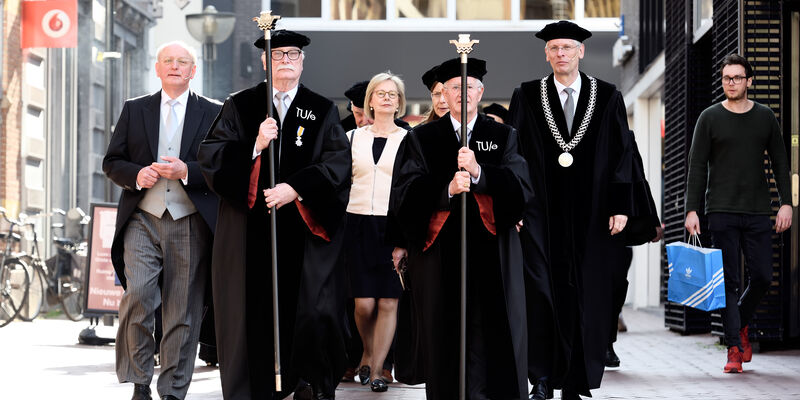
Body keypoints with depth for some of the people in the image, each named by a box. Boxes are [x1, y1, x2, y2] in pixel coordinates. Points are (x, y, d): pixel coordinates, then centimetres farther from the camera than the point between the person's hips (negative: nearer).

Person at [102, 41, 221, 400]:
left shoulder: (214, 113, 8)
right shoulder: (134, 110, 14)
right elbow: (112, 162, 12)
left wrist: (186, 171, -13)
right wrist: (136, 175, -9)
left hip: (190, 225, 0)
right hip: (142, 219, 1)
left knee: (183, 312, 0)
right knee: (137, 294, -18)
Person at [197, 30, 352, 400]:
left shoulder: (323, 111, 11)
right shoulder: (240, 106, 10)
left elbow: (337, 163, -1)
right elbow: (211, 156, 0)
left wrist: (295, 189, -13)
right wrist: (255, 147, -14)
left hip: (305, 232, 0)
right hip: (251, 232, 0)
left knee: (314, 310, -10)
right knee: (253, 311, -1)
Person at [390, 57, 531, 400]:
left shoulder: (504, 137, 10)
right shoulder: (421, 139, 9)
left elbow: (521, 188, -4)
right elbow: (405, 192, -3)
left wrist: (479, 172, -20)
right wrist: (447, 188, -21)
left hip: (492, 252, 0)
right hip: (439, 252, 0)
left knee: (491, 338, -3)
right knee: (445, 333, 0)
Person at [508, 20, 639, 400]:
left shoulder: (607, 97, 6)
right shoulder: (527, 96, 5)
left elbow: (621, 154, 4)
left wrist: (620, 207, -4)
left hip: (590, 216, 1)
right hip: (540, 214, -1)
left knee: (586, 297, 2)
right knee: (540, 292, -8)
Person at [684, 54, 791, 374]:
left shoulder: (765, 117, 10)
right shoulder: (710, 118, 3)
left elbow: (780, 162, 13)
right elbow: (697, 166, 2)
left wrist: (786, 203, 3)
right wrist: (691, 210, -5)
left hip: (758, 212, 2)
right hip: (722, 212, -2)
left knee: (762, 277, -2)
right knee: (729, 281, -4)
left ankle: (741, 325, 25)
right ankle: (734, 349, -1)